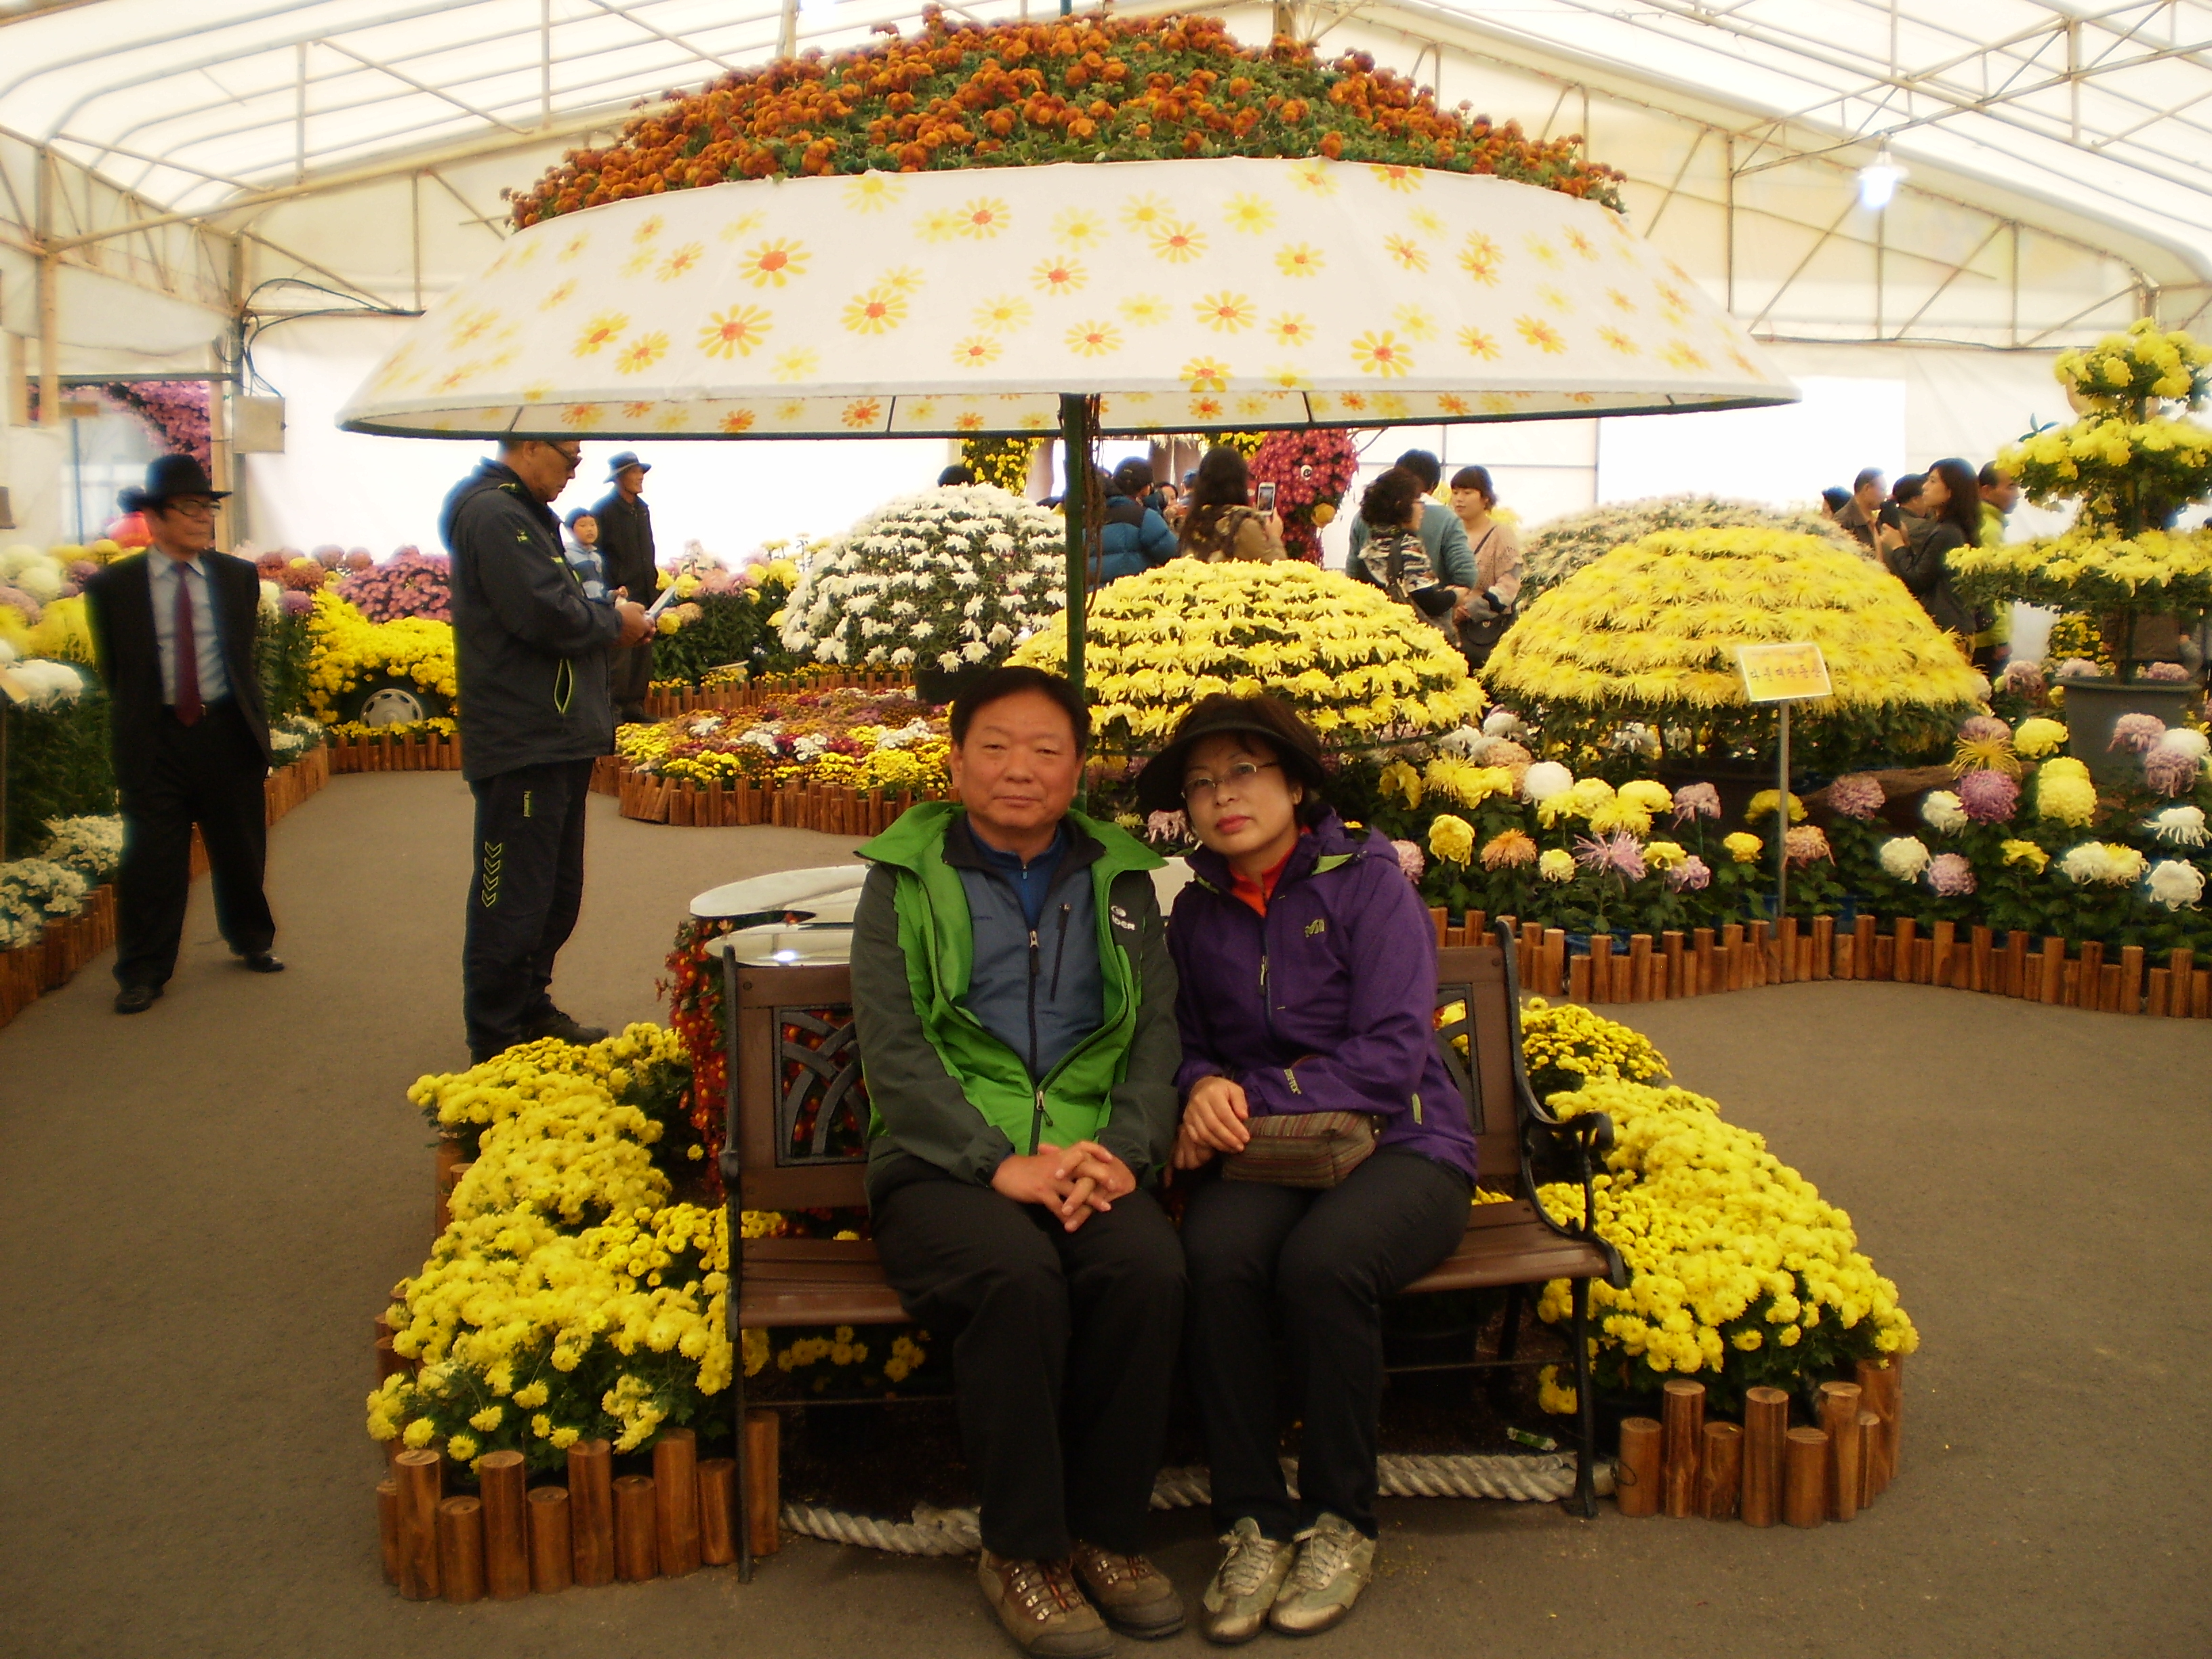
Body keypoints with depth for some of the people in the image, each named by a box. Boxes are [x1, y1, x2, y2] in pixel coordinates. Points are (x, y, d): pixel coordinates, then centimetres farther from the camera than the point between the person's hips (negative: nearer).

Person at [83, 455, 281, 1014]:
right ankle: (142, 973, 11)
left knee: (241, 851, 13)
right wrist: (137, 721, 6)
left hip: (227, 732, 2)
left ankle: (252, 942, 34)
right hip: (156, 739, -2)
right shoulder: (113, 586, -3)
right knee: (151, 860, 0)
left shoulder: (239, 577, 5)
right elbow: (112, 670, 6)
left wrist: (252, 721, 9)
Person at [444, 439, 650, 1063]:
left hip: (555, 739, 11)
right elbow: (545, 614, -25)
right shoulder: (493, 513, -16)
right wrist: (613, 622, -8)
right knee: (513, 900, -4)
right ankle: (496, 1041, 4)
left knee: (556, 893, 19)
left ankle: (531, 1011, 30)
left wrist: (607, 617, 3)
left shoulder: (523, 513, 19)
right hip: (521, 746, -11)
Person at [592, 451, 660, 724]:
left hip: (643, 592, 7)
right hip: (619, 594, -7)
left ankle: (635, 704, 11)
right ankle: (615, 706, -7)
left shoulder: (642, 509, 18)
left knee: (643, 648, 6)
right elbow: (599, 553, -9)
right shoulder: (604, 508, -5)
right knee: (620, 652, -10)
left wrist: (653, 581, 14)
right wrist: (613, 589, -14)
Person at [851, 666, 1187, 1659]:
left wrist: (1126, 1153, -10)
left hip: (1090, 1157, 3)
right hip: (943, 1161, -2)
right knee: (1018, 1276, -33)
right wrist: (1001, 1164, -16)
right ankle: (1020, 1550, -12)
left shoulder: (1121, 880, 16)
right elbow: (893, 1052, -4)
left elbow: (1157, 1033, 9)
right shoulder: (907, 878, 7)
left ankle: (1105, 1531, -7)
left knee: (1150, 1268, -29)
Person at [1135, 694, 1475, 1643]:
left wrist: (1250, 1094, -15)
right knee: (1215, 1254, -32)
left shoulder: (1368, 883, -3)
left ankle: (1342, 1524, -12)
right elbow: (1186, 1045, 20)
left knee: (1321, 1261, -35)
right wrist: (1203, 1088, -5)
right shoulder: (1197, 913, 12)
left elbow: (1391, 1058, -11)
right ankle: (1254, 1520, -16)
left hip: (1398, 1147, -3)